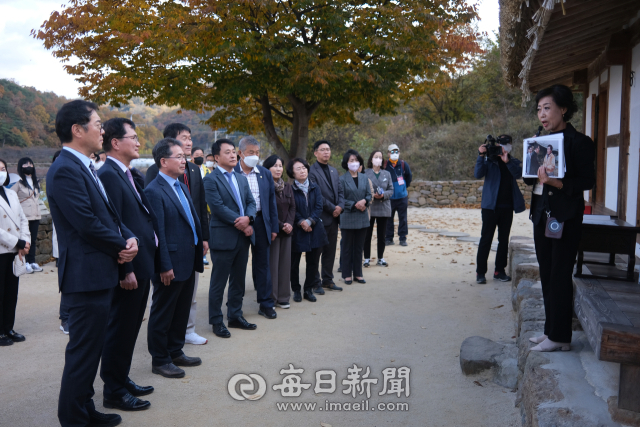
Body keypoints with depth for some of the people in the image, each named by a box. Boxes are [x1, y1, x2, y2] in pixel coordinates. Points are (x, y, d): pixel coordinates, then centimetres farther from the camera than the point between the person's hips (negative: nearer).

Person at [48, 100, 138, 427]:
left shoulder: (85, 167, 14)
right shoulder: (65, 170, -17)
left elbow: (109, 214, 15)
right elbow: (88, 224, -22)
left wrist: (129, 239, -3)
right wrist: (122, 245, -8)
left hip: (100, 274, 10)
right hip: (86, 276, -10)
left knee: (90, 349, 19)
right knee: (83, 351, 1)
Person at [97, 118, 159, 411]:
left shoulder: (126, 174, 14)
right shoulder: (108, 175, -16)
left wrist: (144, 265, 13)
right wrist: (126, 270, -21)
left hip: (141, 265, 9)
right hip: (127, 268, -9)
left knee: (130, 326, 19)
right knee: (120, 328, 3)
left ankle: (122, 380, 33)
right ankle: (114, 392, 17)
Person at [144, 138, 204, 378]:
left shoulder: (181, 187, 13)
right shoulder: (154, 191, -16)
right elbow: (157, 232, -19)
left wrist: (197, 257, 14)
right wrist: (165, 266, -20)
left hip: (188, 262, 9)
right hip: (170, 265, -9)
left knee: (182, 310, 19)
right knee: (162, 313, 7)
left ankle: (176, 352, 35)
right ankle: (160, 360, 20)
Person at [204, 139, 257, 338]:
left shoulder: (241, 178, 15)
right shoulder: (211, 179, -8)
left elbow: (251, 202, 9)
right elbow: (218, 207, -17)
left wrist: (248, 218, -12)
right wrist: (241, 223, -17)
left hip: (243, 236, 7)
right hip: (223, 238, -7)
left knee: (238, 280, 15)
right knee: (218, 283, 4)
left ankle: (235, 316, 28)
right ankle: (216, 322, 15)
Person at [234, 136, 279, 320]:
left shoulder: (265, 174, 8)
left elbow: (272, 201, 11)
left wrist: (274, 227, 7)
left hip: (261, 223, 3)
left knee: (262, 264, 10)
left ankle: (266, 304, 20)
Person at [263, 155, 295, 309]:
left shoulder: (287, 187, 12)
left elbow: (292, 207, 10)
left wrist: (289, 224, -6)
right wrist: (280, 226, -12)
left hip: (286, 230, 6)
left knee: (285, 263, 7)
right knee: (271, 264, -3)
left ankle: (283, 297, 16)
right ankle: (270, 299, 6)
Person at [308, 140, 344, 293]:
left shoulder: (334, 171, 17)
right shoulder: (312, 171, -9)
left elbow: (340, 191, 14)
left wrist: (340, 206, -4)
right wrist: (332, 208, -13)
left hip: (334, 217, 7)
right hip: (320, 218, -7)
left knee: (330, 251, 13)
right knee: (316, 251, 1)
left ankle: (328, 280, 23)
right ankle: (315, 283, 10)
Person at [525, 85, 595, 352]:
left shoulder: (579, 142, -8)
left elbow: (587, 181, -14)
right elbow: (529, 178, 13)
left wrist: (555, 182, -27)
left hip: (565, 217, -8)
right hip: (541, 213, 8)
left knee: (560, 276, -2)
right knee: (547, 275, 13)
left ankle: (560, 336, 8)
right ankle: (551, 330, 24)